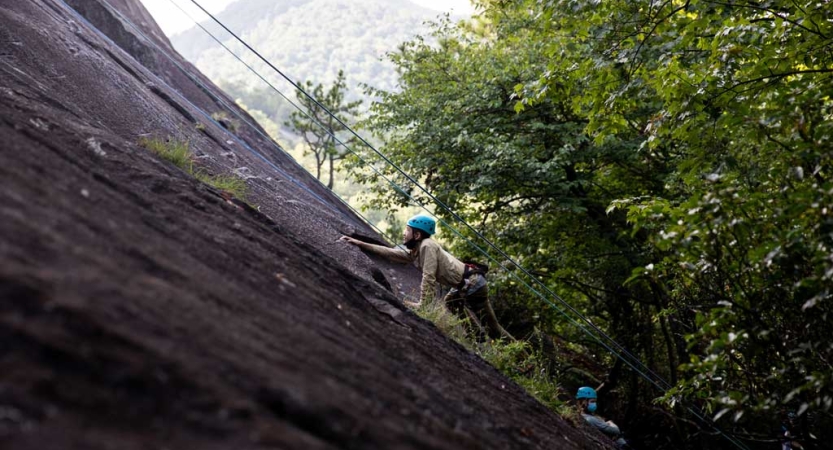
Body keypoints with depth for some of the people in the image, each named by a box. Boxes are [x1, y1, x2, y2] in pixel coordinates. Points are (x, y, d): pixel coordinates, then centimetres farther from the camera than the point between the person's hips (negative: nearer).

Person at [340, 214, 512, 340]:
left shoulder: (427, 246, -16)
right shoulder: (415, 252, 11)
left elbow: (428, 278, -20)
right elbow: (390, 252, 14)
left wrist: (423, 304, -18)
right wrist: (360, 243, 14)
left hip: (472, 285, -10)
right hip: (463, 287, 10)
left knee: (490, 328, -7)